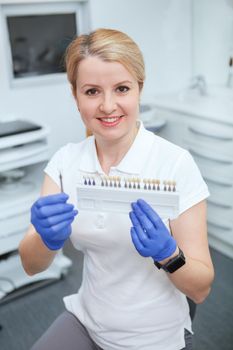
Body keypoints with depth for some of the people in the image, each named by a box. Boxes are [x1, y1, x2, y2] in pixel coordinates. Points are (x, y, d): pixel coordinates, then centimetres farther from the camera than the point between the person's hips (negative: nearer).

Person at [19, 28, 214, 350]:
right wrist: (49, 239, -32)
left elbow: (201, 289, -16)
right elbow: (31, 265, -11)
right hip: (85, 321, 3)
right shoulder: (65, 160, -9)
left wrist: (167, 253, -35)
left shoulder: (176, 163, -21)